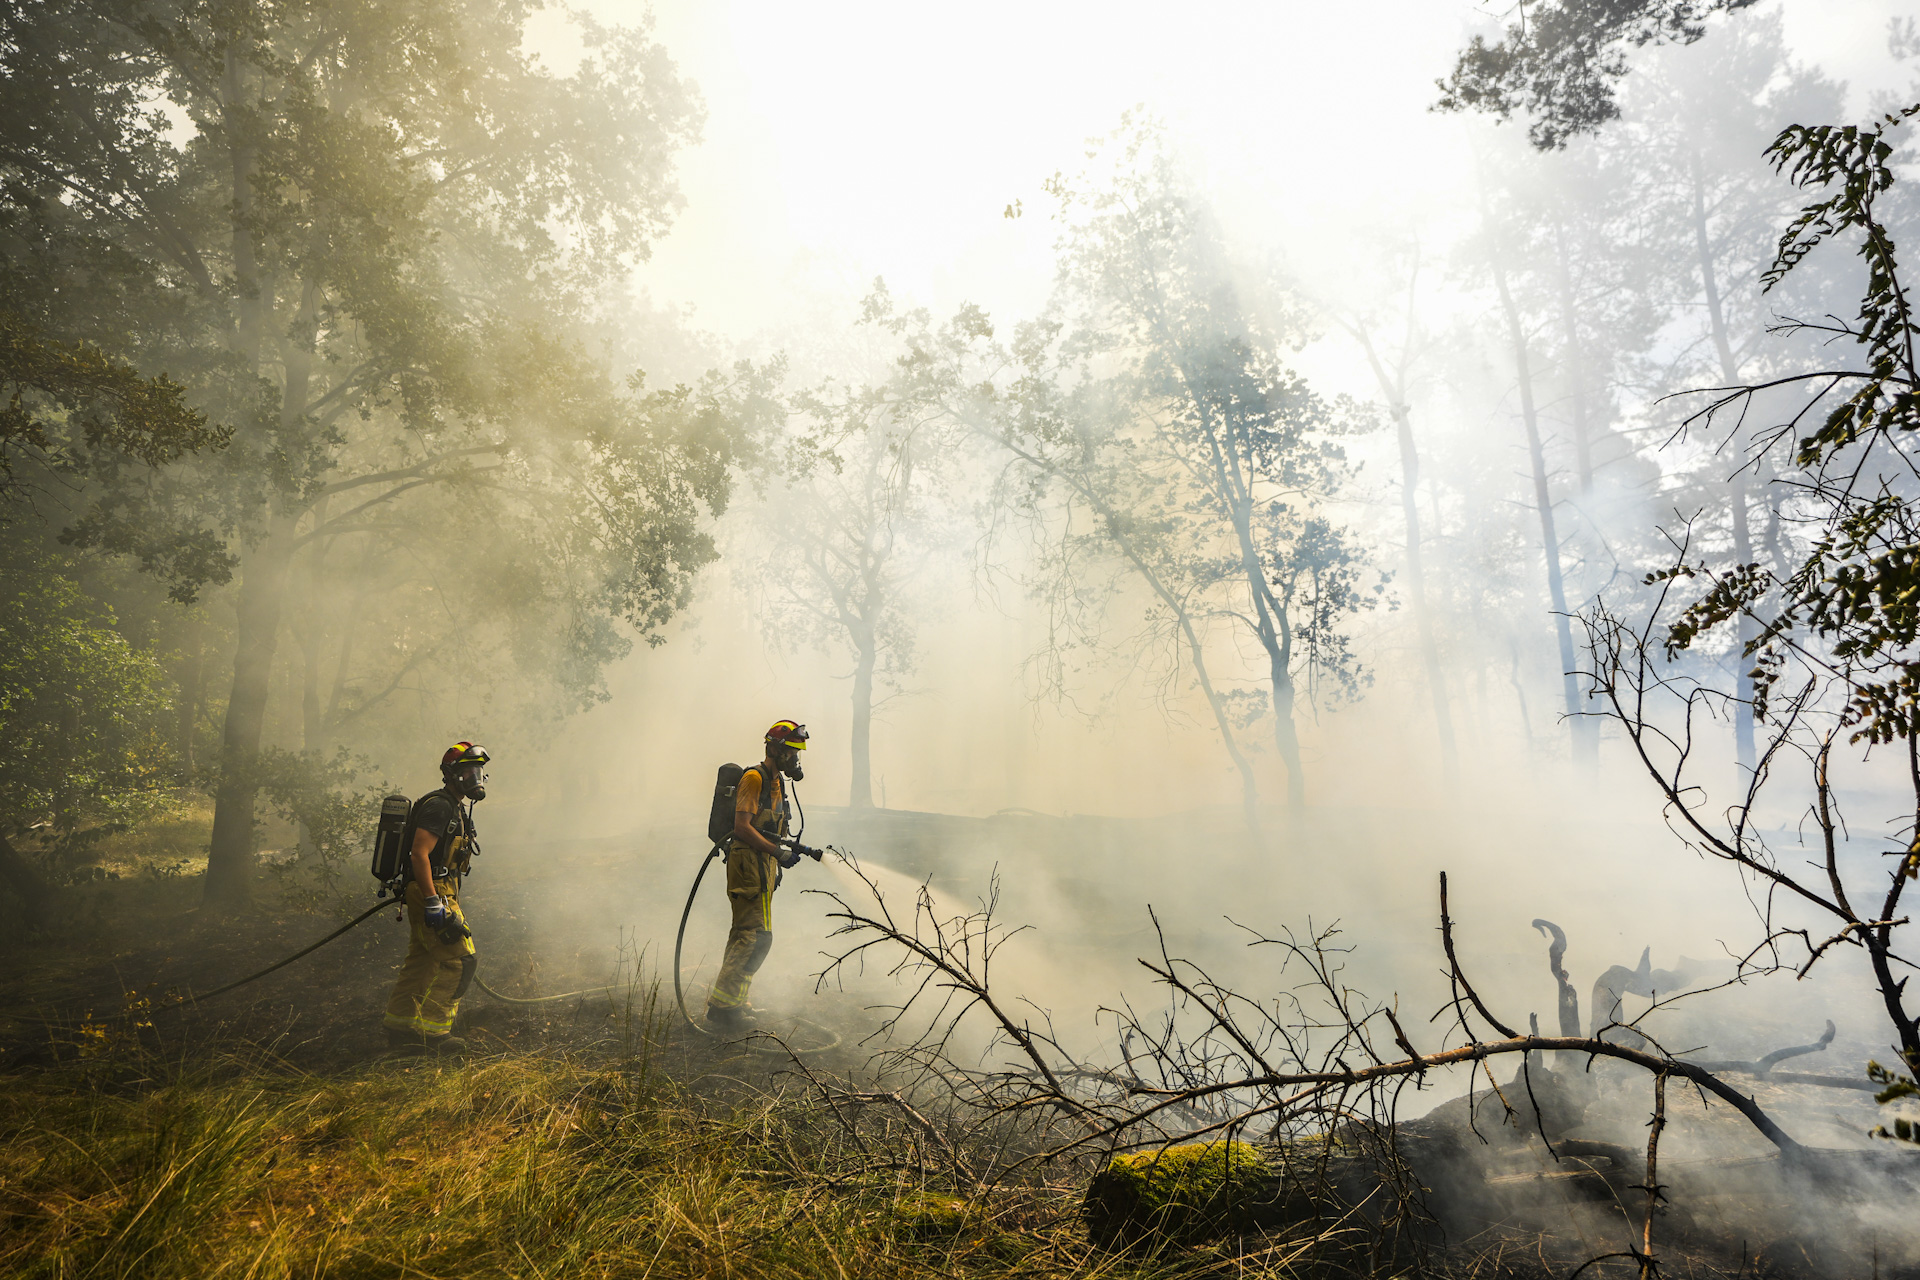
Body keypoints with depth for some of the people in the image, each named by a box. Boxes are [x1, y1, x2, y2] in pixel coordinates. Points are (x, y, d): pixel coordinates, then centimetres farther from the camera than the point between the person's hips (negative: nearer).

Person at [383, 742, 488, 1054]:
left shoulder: (456, 809, 18)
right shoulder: (439, 806, -15)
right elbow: (419, 854, -23)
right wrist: (433, 902, -27)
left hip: (436, 894, 10)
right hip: (432, 892, -10)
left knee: (422, 962, 13)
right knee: (459, 958, -11)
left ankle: (399, 1028, 20)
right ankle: (432, 1031, -8)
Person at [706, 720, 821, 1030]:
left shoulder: (776, 781, 19)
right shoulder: (754, 777, -12)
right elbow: (742, 827, -21)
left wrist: (797, 847, 12)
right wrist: (778, 852, -23)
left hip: (763, 864, 10)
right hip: (749, 862, -10)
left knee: (746, 935, 14)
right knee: (756, 936, -13)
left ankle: (728, 1001, 22)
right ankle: (722, 1006, -11)